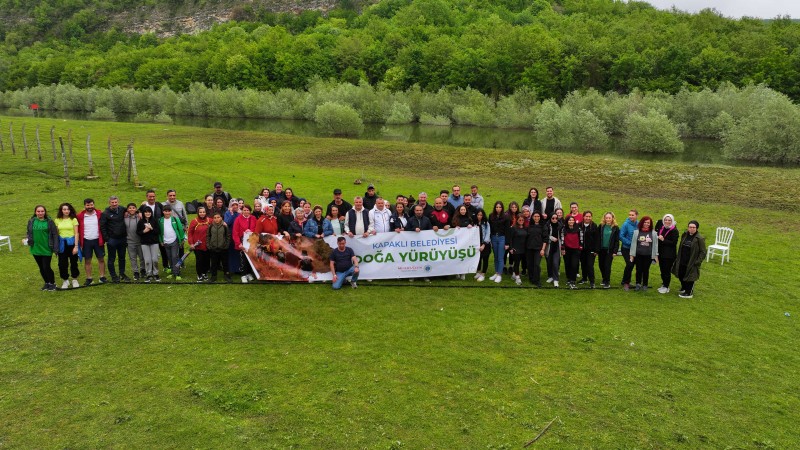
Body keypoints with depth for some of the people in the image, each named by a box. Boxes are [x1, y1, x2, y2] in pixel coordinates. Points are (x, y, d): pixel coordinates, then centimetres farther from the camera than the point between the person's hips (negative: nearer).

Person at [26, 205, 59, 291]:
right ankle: (46, 283, 30)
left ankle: (52, 283, 17)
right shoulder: (31, 221, 2)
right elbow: (29, 233, 15)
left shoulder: (49, 221, -7)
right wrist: (27, 239, -7)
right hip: (36, 249, 4)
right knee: (41, 268, 13)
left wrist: (55, 248, -9)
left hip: (47, 249, -4)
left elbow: (55, 235, -6)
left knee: (46, 267, -3)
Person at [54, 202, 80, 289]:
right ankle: (65, 281, 17)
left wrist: (76, 246, -10)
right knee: (62, 263, 3)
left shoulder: (73, 219, -2)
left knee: (73, 262, 6)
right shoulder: (57, 220, 4)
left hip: (71, 243, -2)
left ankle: (75, 280, 21)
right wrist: (55, 246, 3)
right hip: (62, 244, 2)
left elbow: (76, 233, -4)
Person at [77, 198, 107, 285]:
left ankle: (102, 277, 14)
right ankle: (88, 278, 15)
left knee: (101, 259, 5)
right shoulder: (80, 216, -2)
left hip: (97, 240, 0)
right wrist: (80, 243, -3)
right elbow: (78, 230, 2)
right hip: (86, 241, 0)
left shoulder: (99, 214, -2)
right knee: (87, 261, 7)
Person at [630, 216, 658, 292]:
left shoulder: (653, 233, 0)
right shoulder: (637, 232, 0)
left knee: (646, 270, 8)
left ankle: (645, 285, 19)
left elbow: (655, 244, 3)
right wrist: (632, 254, 0)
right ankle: (638, 284, 19)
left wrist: (656, 255, 2)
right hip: (638, 255, 0)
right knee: (639, 270, 6)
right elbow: (633, 243, 1)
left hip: (648, 255, 0)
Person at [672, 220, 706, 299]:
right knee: (680, 275, 17)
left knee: (689, 277, 5)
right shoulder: (684, 235, 3)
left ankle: (689, 293, 22)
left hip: (691, 263, -6)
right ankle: (684, 287, 42)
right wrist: (678, 257, 11)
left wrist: (698, 262, -17)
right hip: (682, 261, 6)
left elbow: (703, 252, -12)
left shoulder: (700, 239, -14)